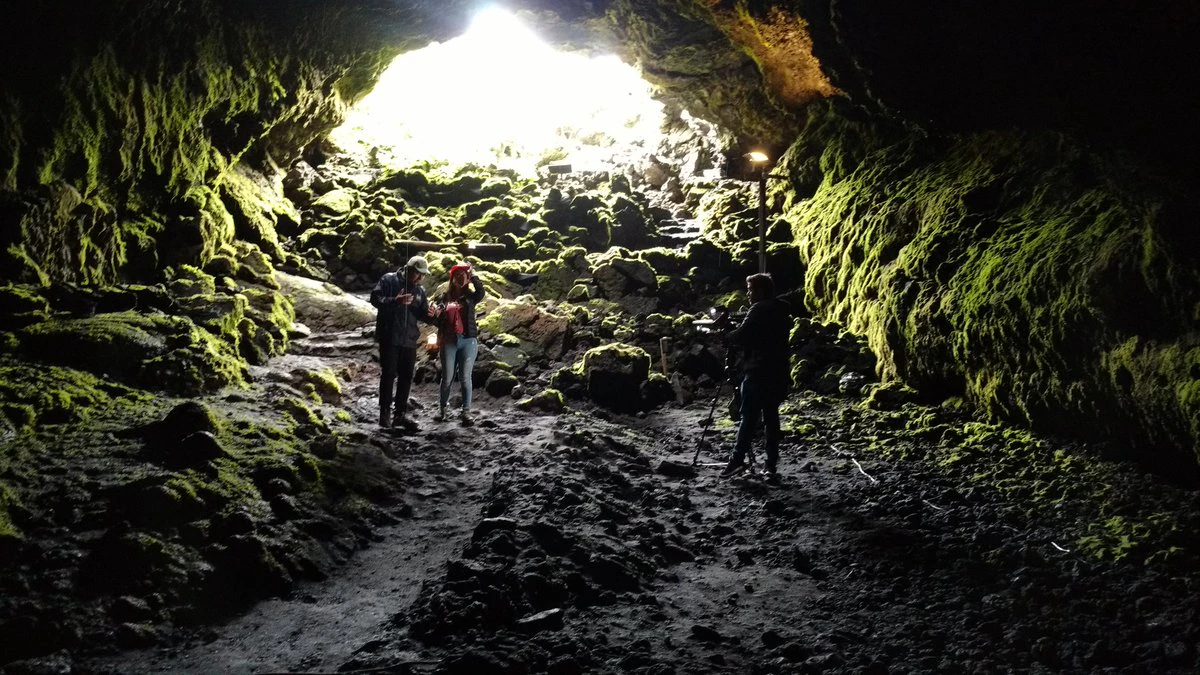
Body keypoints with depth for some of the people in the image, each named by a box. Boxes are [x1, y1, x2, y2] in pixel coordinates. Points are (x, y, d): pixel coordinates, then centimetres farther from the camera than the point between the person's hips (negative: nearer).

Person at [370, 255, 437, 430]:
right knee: (388, 374, -2)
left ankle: (401, 413, 15)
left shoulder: (420, 290, 12)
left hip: (410, 339, 6)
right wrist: (396, 301, -28)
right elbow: (375, 298, -14)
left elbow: (422, 315, 15)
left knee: (406, 377, 7)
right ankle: (385, 413, 5)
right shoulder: (388, 280, -4)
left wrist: (430, 315, -9)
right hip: (389, 337, -5)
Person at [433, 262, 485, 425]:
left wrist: (472, 275, -15)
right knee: (447, 377, 5)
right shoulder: (445, 297, 8)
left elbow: (481, 292, -16)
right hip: (449, 341, 1)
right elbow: (438, 317, 8)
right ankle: (441, 409, 17)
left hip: (468, 340, -1)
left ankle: (466, 411, 0)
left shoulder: (470, 296, 5)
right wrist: (437, 312, -13)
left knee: (465, 377, -1)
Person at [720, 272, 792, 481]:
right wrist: (736, 338, 14)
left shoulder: (759, 310, -9)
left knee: (748, 417, -8)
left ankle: (737, 460, -14)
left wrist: (725, 336, 4)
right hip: (777, 373, 7)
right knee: (771, 417, 7)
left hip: (758, 372, -7)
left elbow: (741, 336, -15)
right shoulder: (782, 311, 16)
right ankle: (771, 465, 5)